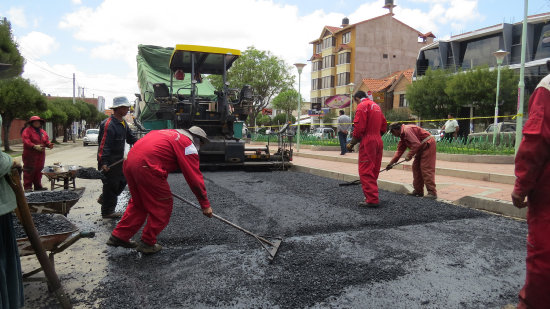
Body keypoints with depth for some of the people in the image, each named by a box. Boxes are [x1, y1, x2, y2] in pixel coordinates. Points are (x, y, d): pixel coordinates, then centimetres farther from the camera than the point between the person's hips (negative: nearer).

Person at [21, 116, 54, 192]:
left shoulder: (43, 131, 17)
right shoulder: (27, 130, -5)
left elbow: (46, 141, 17)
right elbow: (26, 141, -16)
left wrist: (49, 144, -5)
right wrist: (34, 146, -28)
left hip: (40, 155, 7)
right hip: (30, 155, -7)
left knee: (39, 170, 12)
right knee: (29, 171, -5)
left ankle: (38, 186, 22)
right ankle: (27, 187, 0)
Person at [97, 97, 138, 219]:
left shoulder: (123, 123, 11)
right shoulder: (108, 124, -19)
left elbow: (131, 137, 20)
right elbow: (104, 144, -23)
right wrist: (103, 163, -27)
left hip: (118, 160, 9)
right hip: (109, 161, -9)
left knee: (123, 180, 16)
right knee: (111, 184, -2)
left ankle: (104, 198, 33)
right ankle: (107, 211, 10)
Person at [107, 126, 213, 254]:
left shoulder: (170, 133, 26)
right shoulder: (188, 145, 2)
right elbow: (195, 178, -1)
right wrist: (205, 205, 5)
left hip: (129, 161, 9)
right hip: (147, 168, -9)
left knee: (138, 203, 25)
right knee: (163, 206, 8)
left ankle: (119, 236, 33)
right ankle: (147, 243, 18)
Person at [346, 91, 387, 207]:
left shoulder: (362, 106, -7)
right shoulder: (376, 106, 19)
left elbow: (359, 128, -16)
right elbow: (383, 126, 19)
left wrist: (352, 143, -8)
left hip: (367, 143, -9)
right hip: (378, 142, 9)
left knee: (366, 172, -5)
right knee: (373, 172, 16)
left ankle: (372, 200, -7)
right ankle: (373, 196, 24)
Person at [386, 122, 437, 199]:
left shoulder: (407, 130, -17)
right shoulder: (403, 135, 15)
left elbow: (416, 144, -25)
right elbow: (399, 150, 17)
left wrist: (409, 155, -17)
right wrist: (391, 163, 13)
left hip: (428, 144, -11)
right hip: (422, 148, 11)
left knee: (426, 169, -12)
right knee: (416, 167, 10)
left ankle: (432, 192, -10)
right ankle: (418, 191, 15)